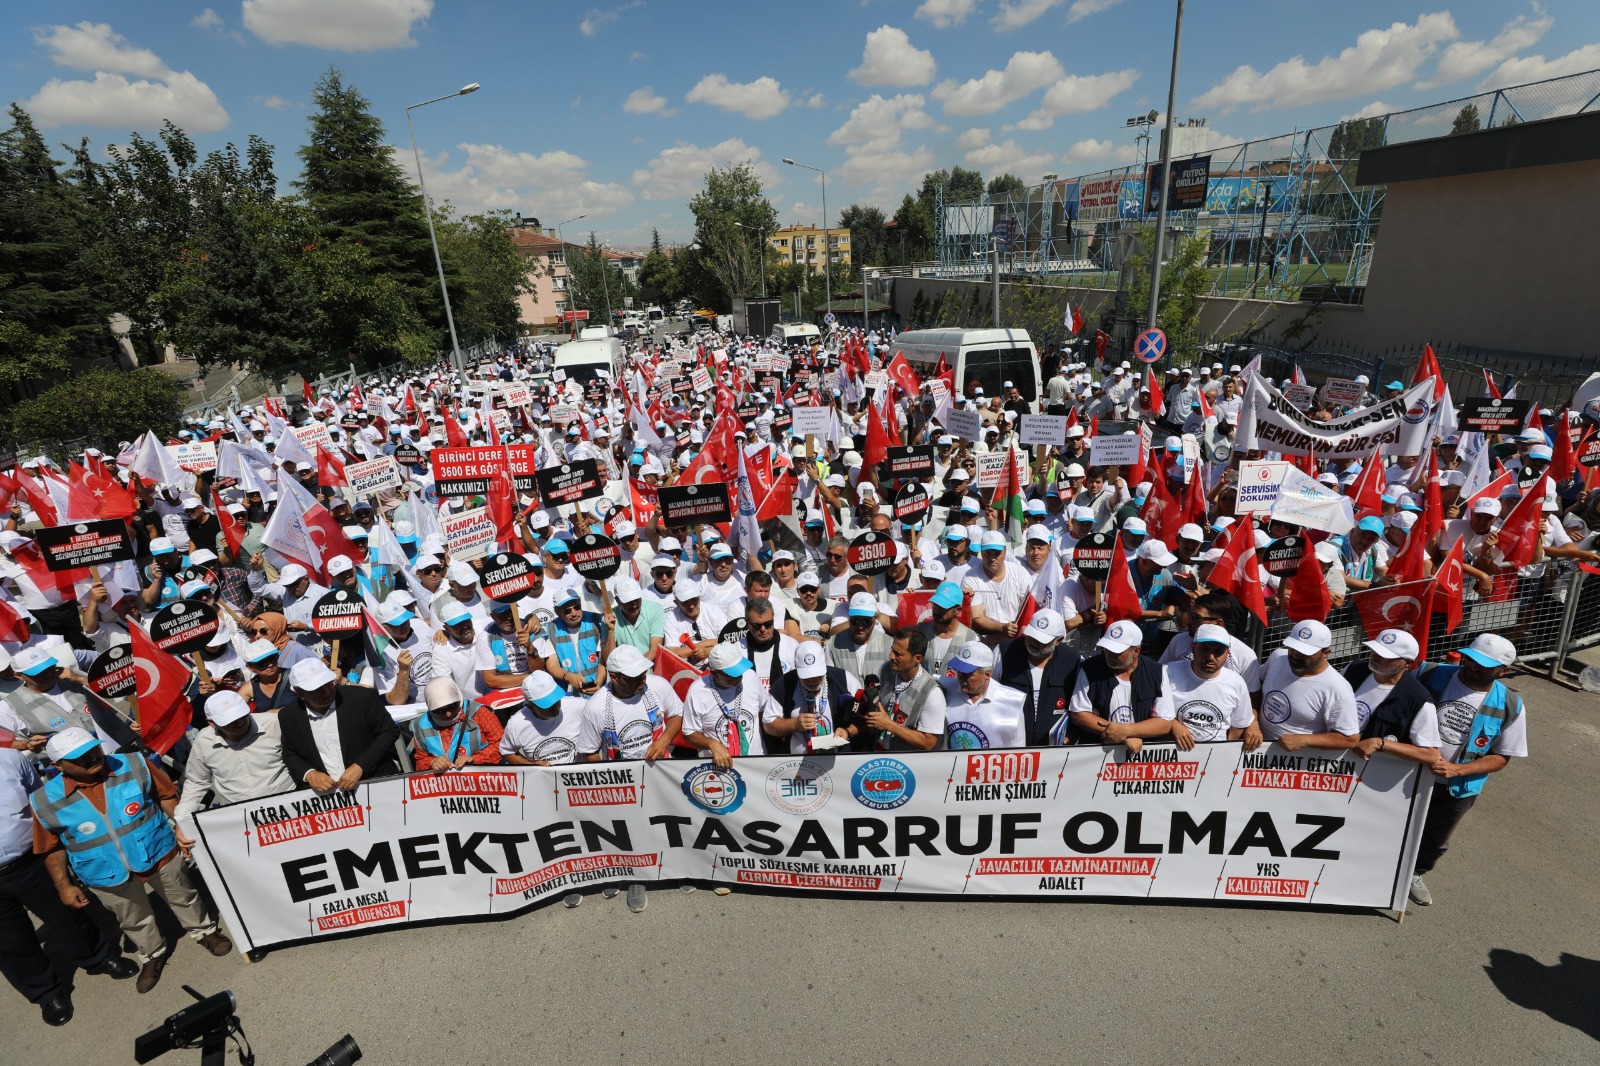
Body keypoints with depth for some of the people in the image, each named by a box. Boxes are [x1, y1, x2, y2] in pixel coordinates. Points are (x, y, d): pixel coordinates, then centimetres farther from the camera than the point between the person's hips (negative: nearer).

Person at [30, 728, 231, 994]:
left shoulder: (132, 765, -18)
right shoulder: (46, 801, -16)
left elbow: (165, 795, -5)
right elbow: (52, 848, -2)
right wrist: (63, 885, 0)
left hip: (159, 853, 0)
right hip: (108, 876, 1)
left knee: (183, 898, 21)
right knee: (134, 922, 23)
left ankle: (205, 931, 47)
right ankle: (152, 955, 49)